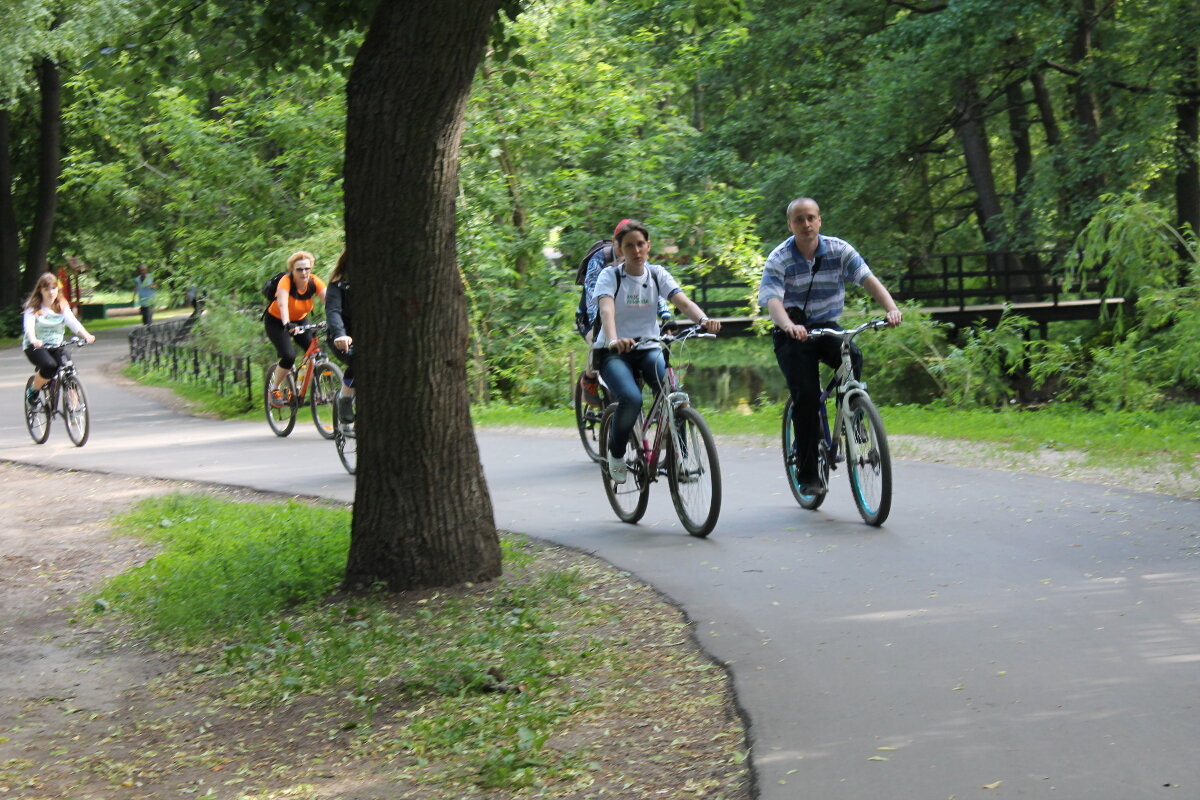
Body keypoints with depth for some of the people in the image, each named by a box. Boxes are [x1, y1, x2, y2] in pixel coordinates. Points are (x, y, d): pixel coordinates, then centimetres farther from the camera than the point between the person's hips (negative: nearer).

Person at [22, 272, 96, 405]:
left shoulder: (62, 306, 5)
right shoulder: (33, 307, -5)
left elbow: (72, 321, -11)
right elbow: (28, 326, -22)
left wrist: (86, 335, -30)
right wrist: (34, 340, -45)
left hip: (56, 346, 3)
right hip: (35, 347, -3)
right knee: (49, 365, -33)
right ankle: (33, 391, -7)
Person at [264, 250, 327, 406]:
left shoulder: (314, 282, -17)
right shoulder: (286, 281, -29)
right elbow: (282, 304, -44)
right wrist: (287, 324, -62)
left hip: (299, 321, 4)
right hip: (276, 322, -4)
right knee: (289, 356, -23)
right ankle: (274, 389, -1)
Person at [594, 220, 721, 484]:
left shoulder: (657, 274, 3)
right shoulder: (610, 276, -7)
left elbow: (682, 301, -13)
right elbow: (606, 310, -26)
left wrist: (704, 319, -35)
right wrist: (613, 340, -47)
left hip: (648, 349, 3)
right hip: (614, 352, -3)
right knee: (631, 399, -31)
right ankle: (616, 454, -4)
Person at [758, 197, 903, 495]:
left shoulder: (839, 250, -4)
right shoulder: (779, 259, -11)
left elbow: (868, 279, -15)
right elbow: (773, 300, -25)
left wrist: (891, 308, -34)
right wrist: (789, 325, -47)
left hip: (827, 328, 2)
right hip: (793, 335, -2)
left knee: (853, 358, -31)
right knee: (806, 397, -17)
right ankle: (807, 473, -8)